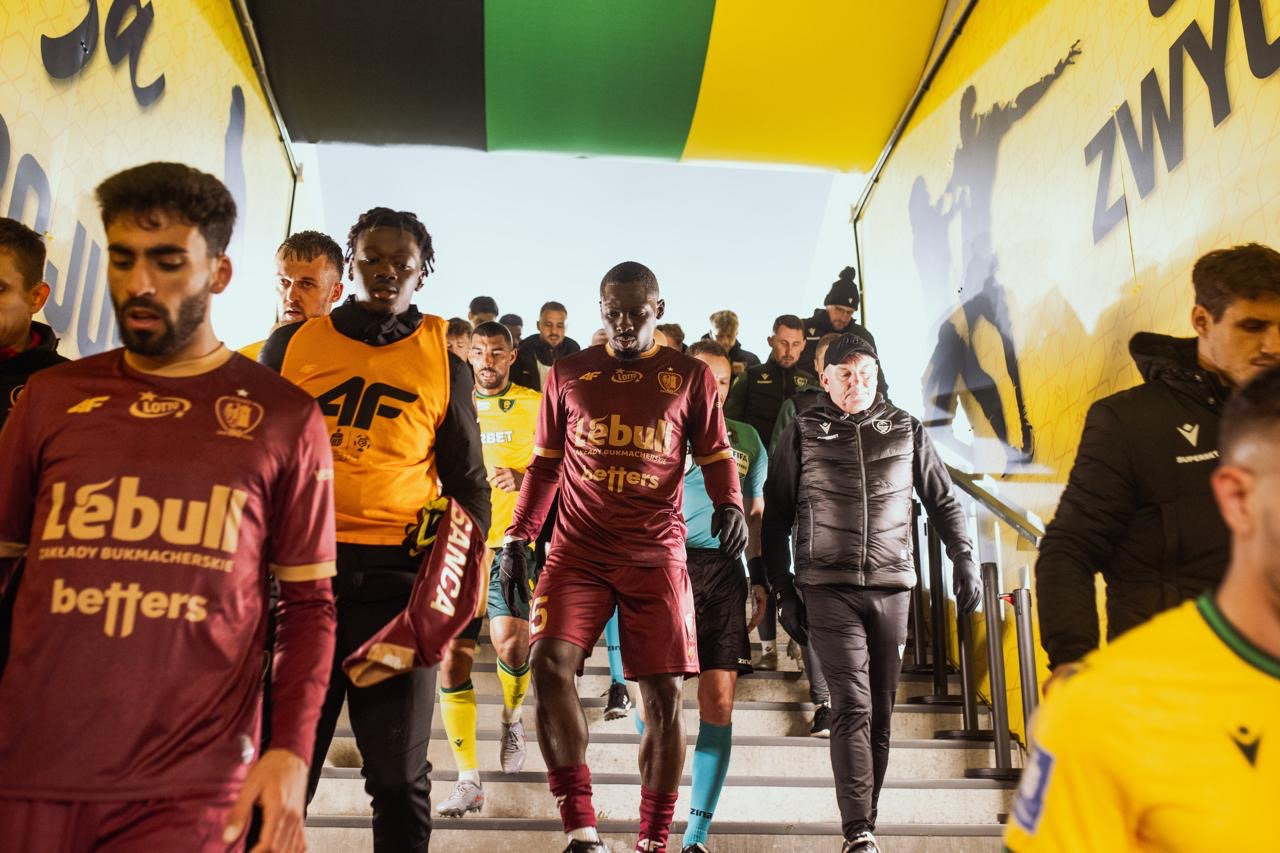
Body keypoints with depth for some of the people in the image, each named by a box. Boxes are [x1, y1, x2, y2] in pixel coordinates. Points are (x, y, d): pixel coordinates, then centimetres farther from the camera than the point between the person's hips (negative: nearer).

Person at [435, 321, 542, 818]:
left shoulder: (536, 406, 4)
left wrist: (522, 479, -18)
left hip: (512, 542, -3)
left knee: (508, 638, -25)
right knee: (453, 660, 0)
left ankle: (512, 717, 9)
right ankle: (468, 783, 12)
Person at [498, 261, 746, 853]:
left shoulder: (691, 376, 6)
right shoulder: (568, 373, 10)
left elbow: (716, 454, 8)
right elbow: (545, 464, 15)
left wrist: (730, 503, -13)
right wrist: (517, 538, 10)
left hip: (656, 555, -1)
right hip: (578, 550, 1)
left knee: (663, 697, -1)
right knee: (550, 662, -20)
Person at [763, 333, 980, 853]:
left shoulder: (906, 430, 10)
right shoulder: (802, 434, 5)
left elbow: (942, 501, 17)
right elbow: (776, 517, 7)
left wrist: (963, 560, 8)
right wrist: (782, 590, 3)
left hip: (891, 586, 3)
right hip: (828, 587, -2)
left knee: (880, 712, 6)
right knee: (852, 706, -12)